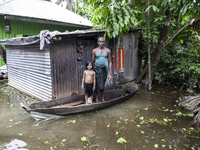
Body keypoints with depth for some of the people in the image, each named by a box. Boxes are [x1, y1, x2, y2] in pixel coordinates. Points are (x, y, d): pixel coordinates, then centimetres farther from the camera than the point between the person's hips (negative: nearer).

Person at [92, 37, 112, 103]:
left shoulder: (108, 51, 2)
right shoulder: (94, 51, 1)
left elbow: (109, 62, 3)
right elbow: (93, 62, 5)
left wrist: (110, 74, 0)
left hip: (104, 69, 1)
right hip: (97, 69, -1)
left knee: (103, 84, 11)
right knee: (97, 84, 0)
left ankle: (102, 99, 26)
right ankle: (97, 99, 16)